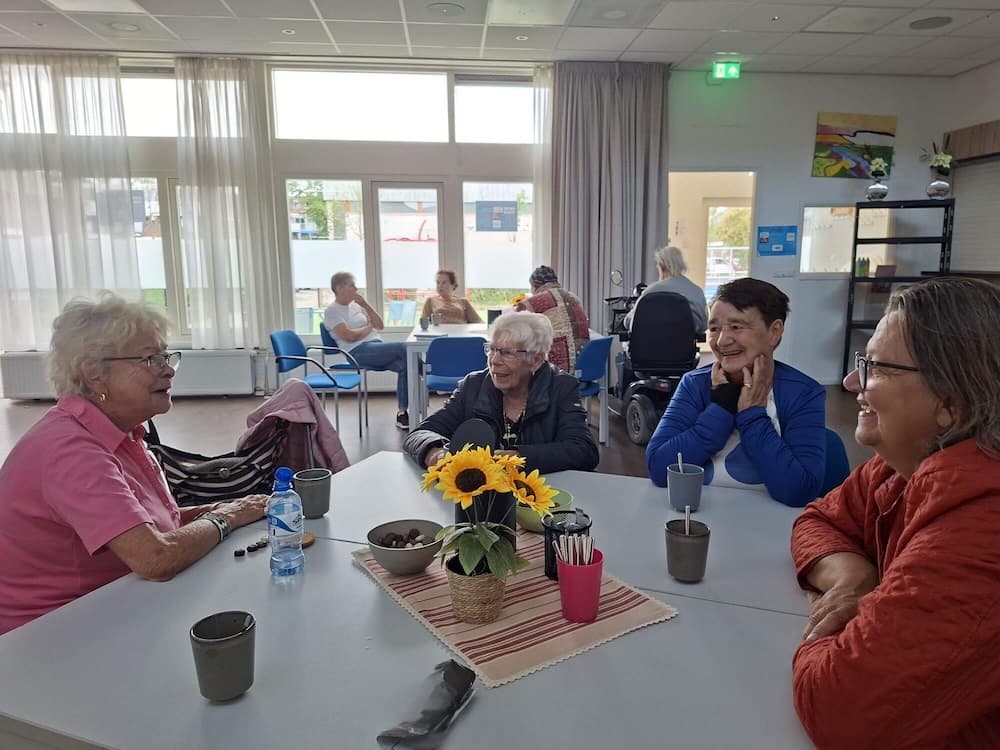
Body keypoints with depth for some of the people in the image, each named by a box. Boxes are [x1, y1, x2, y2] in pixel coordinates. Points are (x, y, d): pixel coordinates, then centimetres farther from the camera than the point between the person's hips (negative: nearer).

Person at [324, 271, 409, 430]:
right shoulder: (332, 311, 0)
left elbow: (380, 325, 19)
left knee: (404, 364, -22)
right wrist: (369, 327, 3)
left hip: (377, 347, 7)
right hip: (358, 352, -7)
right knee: (403, 348, -27)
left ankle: (402, 414, -19)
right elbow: (349, 336, -13)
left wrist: (366, 305, 8)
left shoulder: (356, 305, 22)